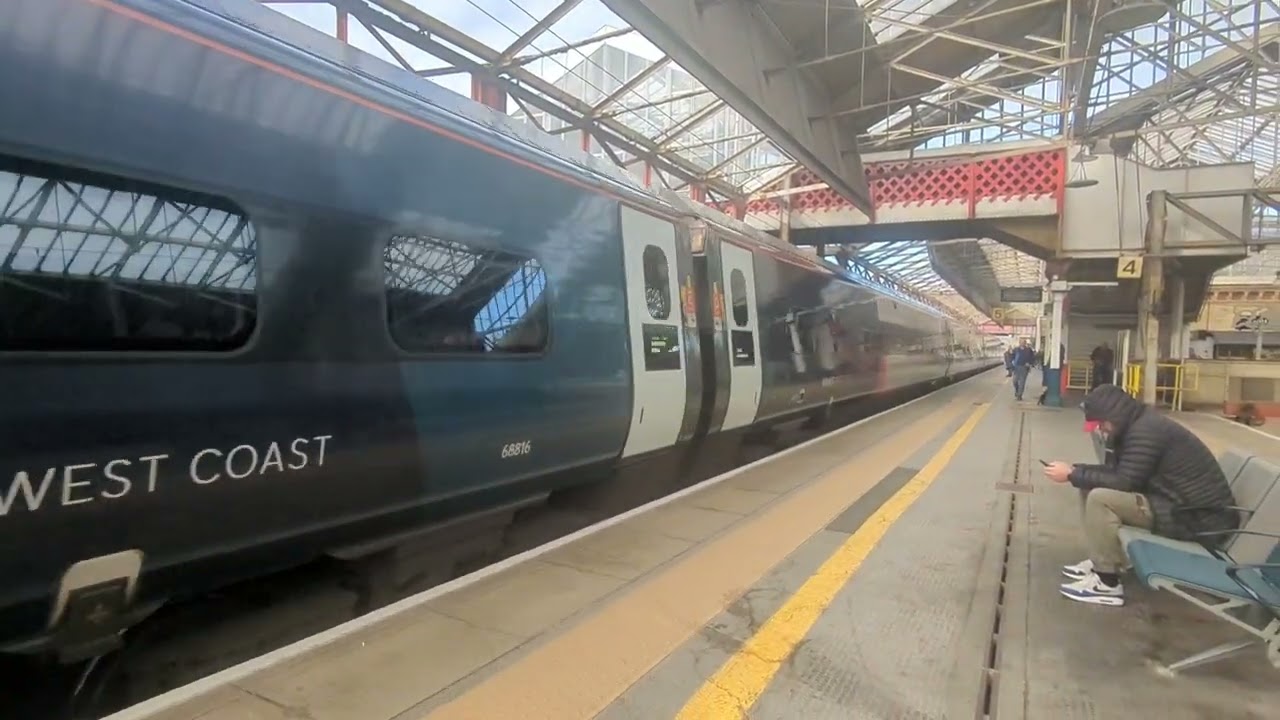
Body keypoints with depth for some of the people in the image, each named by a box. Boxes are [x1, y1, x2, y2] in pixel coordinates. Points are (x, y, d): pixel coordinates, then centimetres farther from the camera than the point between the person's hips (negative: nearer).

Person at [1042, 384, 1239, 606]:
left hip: (1199, 518, -11)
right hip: (1183, 504, 11)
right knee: (1092, 487, 6)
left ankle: (1107, 583, -12)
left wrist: (1073, 475, -15)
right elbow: (1116, 470, 14)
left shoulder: (1146, 431, -21)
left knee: (1100, 498, -23)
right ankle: (1101, 562, 12)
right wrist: (1076, 470, 1)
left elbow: (1124, 482, -23)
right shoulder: (1140, 424, 11)